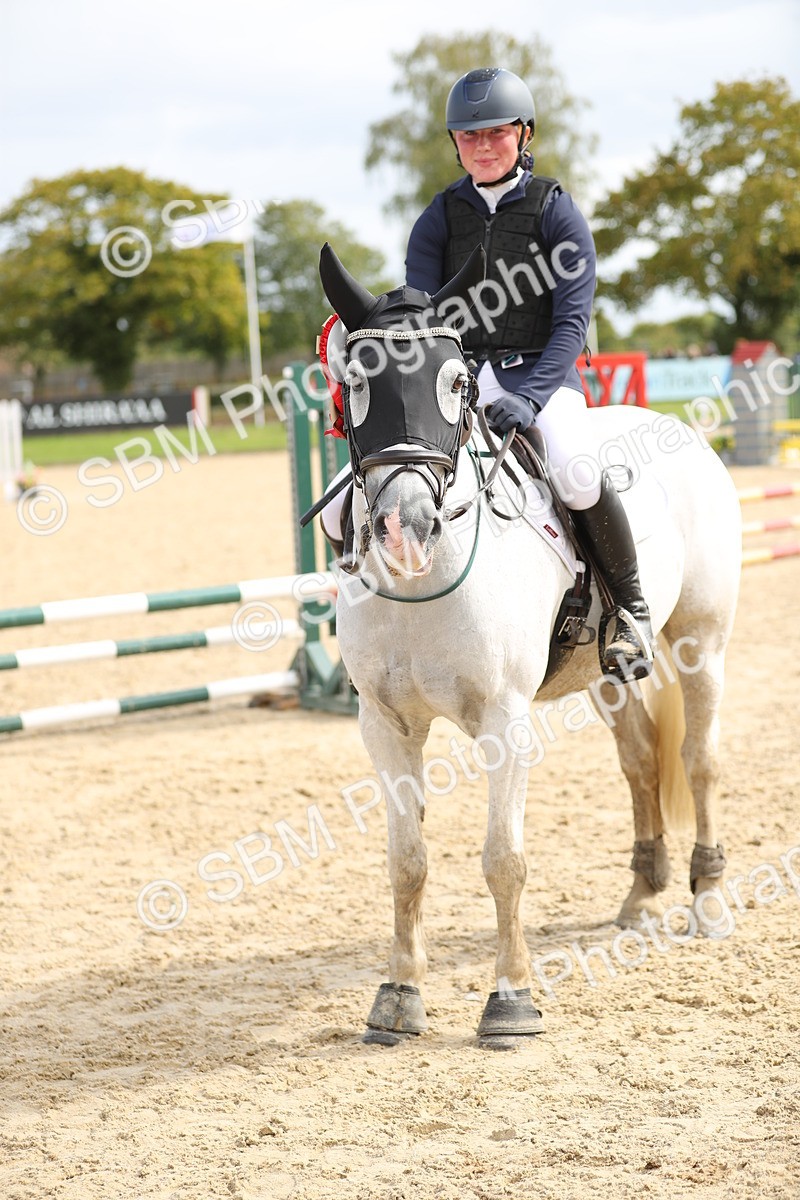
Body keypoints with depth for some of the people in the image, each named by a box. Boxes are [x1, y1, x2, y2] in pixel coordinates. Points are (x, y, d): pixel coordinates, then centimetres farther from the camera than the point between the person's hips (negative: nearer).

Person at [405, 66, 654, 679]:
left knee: (576, 472, -32)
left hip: (541, 372, -3)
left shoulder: (556, 210, -1)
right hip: (458, 375, 3)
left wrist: (529, 397, -25)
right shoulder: (440, 217, 8)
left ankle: (631, 606, -9)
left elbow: (573, 319, -10)